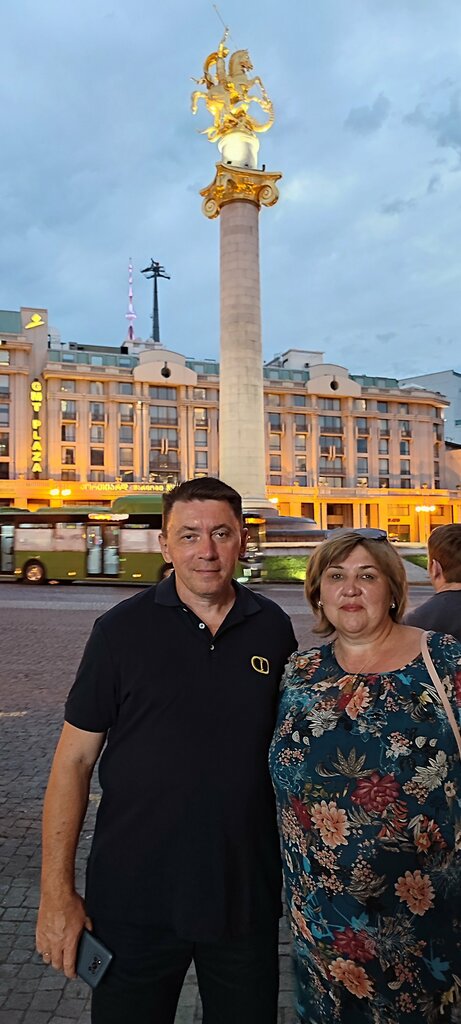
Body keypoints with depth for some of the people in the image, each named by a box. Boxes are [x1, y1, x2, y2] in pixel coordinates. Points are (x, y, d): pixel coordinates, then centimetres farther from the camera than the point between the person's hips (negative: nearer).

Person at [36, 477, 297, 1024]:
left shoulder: (274, 629, -3)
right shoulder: (122, 629, -10)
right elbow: (75, 759, -6)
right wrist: (57, 892, -8)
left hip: (246, 893, 2)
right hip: (134, 899, -1)